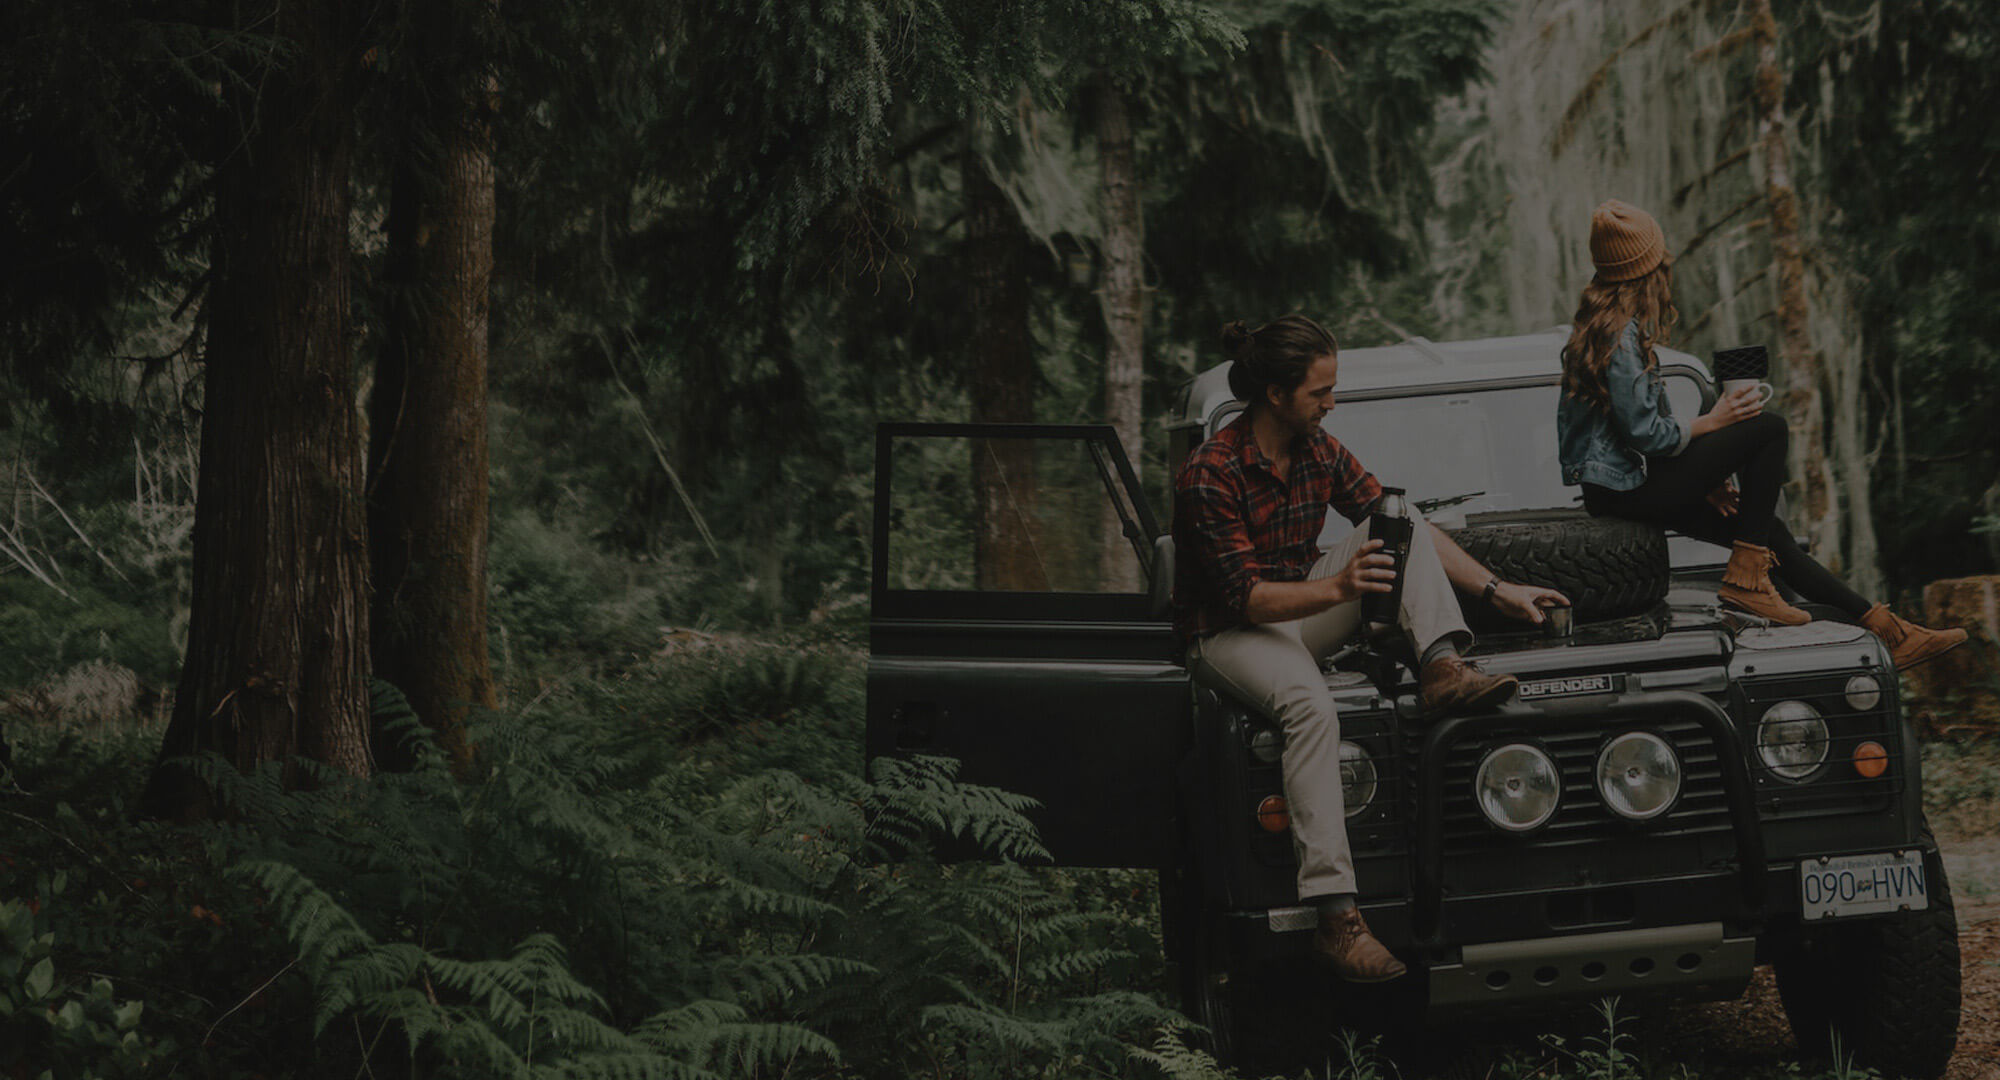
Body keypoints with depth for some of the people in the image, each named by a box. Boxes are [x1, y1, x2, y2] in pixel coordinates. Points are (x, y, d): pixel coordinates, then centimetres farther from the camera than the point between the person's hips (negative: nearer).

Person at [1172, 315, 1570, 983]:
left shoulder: (1321, 452, 0)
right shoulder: (1208, 476, -22)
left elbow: (1410, 532, 4)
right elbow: (1246, 598, -26)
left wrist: (1496, 590, -4)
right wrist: (1337, 589, -40)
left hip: (1304, 614, 7)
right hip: (1227, 634, -7)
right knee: (1310, 704, -39)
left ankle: (1442, 669, -25)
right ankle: (1335, 917, -44)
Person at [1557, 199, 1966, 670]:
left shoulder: (1611, 323, 14)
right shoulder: (1620, 335, -18)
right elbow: (1642, 434, -21)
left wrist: (1704, 476, 11)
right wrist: (1712, 422, -9)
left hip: (1620, 481, 10)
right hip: (1622, 490, -10)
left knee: (1766, 529, 10)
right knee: (1770, 429, -11)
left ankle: (1886, 630, 13)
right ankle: (1745, 578, -6)